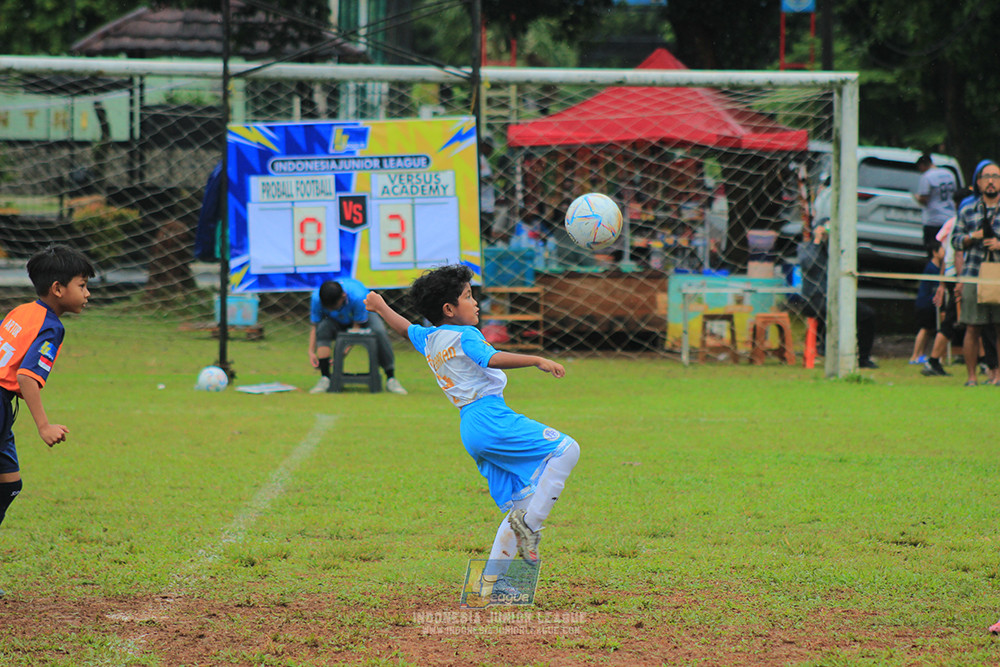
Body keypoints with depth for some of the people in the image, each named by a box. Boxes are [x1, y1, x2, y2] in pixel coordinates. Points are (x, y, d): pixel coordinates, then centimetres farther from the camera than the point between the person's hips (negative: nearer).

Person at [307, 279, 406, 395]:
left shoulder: (358, 297, -39)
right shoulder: (317, 298, -30)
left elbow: (356, 327, -31)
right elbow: (314, 326, -20)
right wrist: (311, 352, -29)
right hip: (336, 321, 2)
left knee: (379, 332, -34)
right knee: (323, 328, -32)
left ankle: (391, 379, -25)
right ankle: (324, 379, -29)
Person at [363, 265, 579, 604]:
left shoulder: (429, 339, 19)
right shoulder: (464, 336, -5)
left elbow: (406, 327, 38)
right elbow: (494, 359, -22)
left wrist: (380, 306, 57)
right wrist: (537, 360, -30)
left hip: (470, 430, 9)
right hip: (490, 418, -9)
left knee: (518, 502, 12)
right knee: (566, 449, -11)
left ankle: (491, 581, 6)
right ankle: (529, 525, -20)